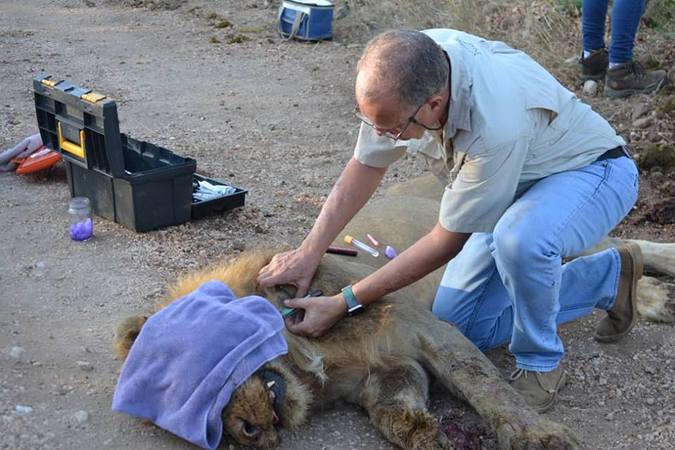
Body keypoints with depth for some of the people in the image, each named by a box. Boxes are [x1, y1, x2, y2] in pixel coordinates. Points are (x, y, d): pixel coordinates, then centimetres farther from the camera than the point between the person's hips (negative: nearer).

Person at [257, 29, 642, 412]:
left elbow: (448, 242, -29)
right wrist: (308, 254, -14)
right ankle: (609, 275, 16)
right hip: (514, 191, 7)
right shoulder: (406, 69, -22)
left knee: (519, 239, -42)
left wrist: (344, 304, -25)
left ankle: (541, 363, -11)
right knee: (460, 326, 0)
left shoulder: (496, 125, -42)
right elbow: (366, 166, -7)